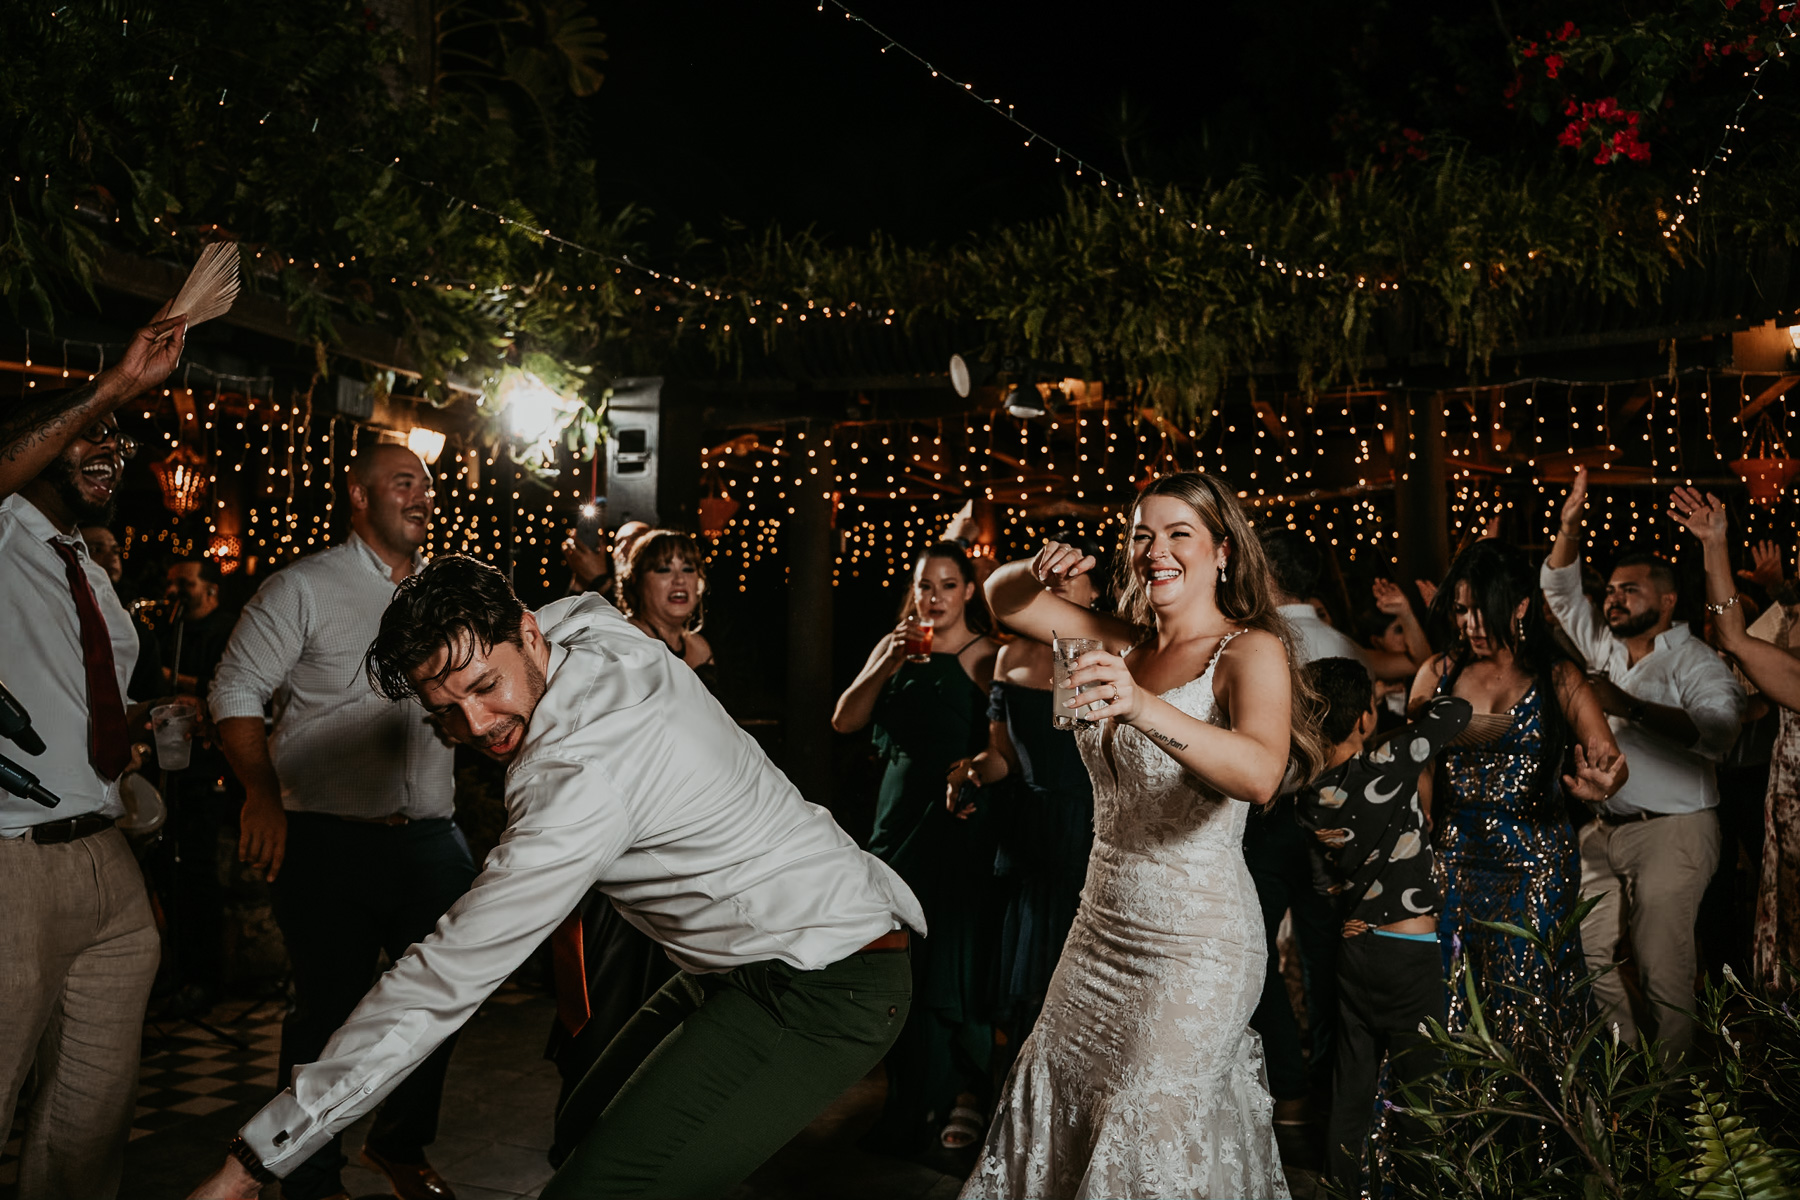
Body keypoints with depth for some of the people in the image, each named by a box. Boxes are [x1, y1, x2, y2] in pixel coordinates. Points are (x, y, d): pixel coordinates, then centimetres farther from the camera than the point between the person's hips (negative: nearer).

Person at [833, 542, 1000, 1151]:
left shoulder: (988, 655, -4)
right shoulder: (894, 646, 10)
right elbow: (844, 720, -1)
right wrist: (889, 662, -11)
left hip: (962, 822, -5)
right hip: (900, 817, 5)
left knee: (951, 957, -3)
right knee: (898, 956, 9)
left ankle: (964, 1091, 13)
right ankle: (914, 1098, 24)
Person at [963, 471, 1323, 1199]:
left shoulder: (1251, 650, -12)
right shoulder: (1126, 645, 8)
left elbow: (1260, 775, -31)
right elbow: (1003, 600, 14)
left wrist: (1147, 709, -47)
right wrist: (1038, 568, -10)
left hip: (1197, 940, -7)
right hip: (1102, 926, 7)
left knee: (1153, 1142, -6)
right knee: (1052, 1113, 12)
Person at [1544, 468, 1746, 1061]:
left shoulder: (1695, 661, -8)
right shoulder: (1605, 647, 13)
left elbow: (1719, 729, -25)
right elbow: (1560, 593, 13)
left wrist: (1629, 706, -32)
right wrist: (1570, 527, -2)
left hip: (1670, 832, -7)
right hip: (1603, 828, 7)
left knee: (1662, 966, -5)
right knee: (1591, 954, 6)